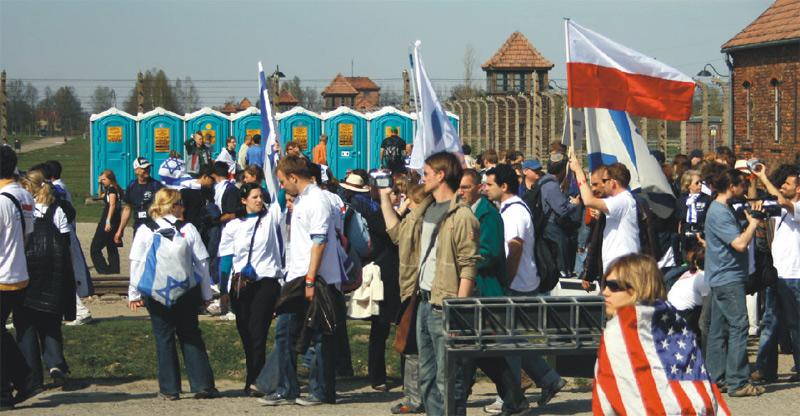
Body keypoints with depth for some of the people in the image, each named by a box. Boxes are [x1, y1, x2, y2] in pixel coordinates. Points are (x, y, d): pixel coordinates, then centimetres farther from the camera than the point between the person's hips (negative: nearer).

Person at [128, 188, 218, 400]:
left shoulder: (145, 231, -5)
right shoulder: (188, 229, -4)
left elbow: (137, 264, -5)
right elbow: (202, 262, 0)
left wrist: (134, 294, 3)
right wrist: (206, 293, 8)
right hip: (187, 293, 1)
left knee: (164, 338, 7)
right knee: (191, 336, 9)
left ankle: (169, 389, 7)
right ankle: (202, 385, 5)